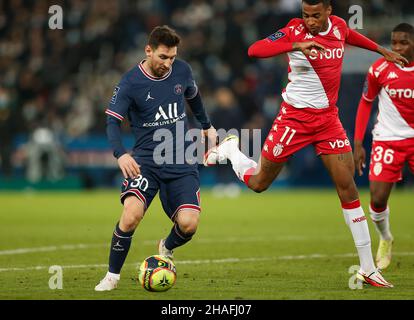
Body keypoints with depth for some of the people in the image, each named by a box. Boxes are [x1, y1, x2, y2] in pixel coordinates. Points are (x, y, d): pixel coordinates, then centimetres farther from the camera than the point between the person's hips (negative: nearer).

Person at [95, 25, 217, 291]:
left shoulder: (182, 70, 3)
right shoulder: (130, 83, -9)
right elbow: (113, 121, -13)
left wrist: (207, 126, 36)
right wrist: (120, 154, -31)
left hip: (181, 161, 3)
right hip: (146, 159, -3)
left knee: (188, 224, -14)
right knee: (132, 214, -27)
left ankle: (167, 248, 24)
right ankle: (113, 275, -6)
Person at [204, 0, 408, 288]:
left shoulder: (339, 27, 2)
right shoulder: (295, 31, -14)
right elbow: (255, 50, -28)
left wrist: (382, 50, 39)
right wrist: (296, 45, -39)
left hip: (328, 118, 4)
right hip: (295, 115, -4)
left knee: (348, 186, -4)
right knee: (259, 183, 5)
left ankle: (368, 269, -1)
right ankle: (229, 149, 39)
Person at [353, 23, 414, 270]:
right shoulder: (380, 69, -8)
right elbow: (366, 103, 5)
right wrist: (358, 143, 0)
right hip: (388, 139, 0)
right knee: (378, 200, -7)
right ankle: (385, 239, 24)